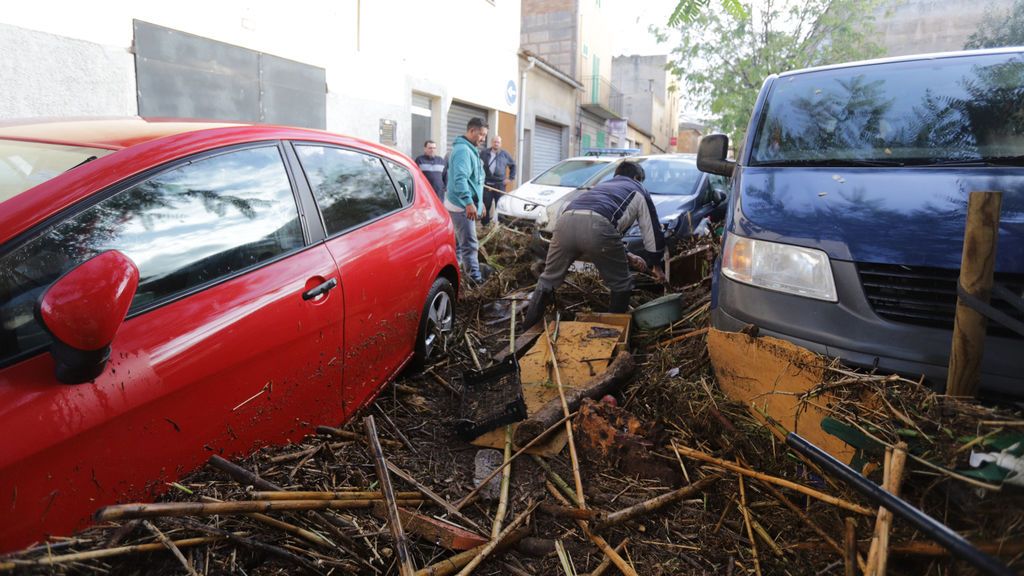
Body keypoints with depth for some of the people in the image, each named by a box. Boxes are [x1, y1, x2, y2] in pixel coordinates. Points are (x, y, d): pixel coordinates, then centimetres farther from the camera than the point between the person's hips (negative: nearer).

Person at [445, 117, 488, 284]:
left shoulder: (469, 149, 18)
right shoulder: (463, 150, -16)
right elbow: (460, 178, -28)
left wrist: (480, 201, 27)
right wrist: (469, 202, -34)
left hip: (460, 204, 10)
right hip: (462, 205, -10)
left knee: (458, 242, 16)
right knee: (469, 244, -9)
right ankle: (475, 278, -7)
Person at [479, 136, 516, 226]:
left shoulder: (505, 154, 4)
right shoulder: (484, 153, 4)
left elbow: (513, 165, 14)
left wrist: (511, 177, 6)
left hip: (500, 184, 0)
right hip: (487, 184, 0)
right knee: (486, 206, 3)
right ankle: (484, 225, 12)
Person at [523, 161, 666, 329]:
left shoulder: (602, 186, 46)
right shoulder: (638, 191, 31)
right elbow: (653, 232, 33)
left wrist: (626, 257, 48)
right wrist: (655, 264, 47)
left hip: (566, 220, 5)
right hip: (596, 225, -5)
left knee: (548, 279, 21)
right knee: (621, 285, 16)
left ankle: (528, 329, 27)